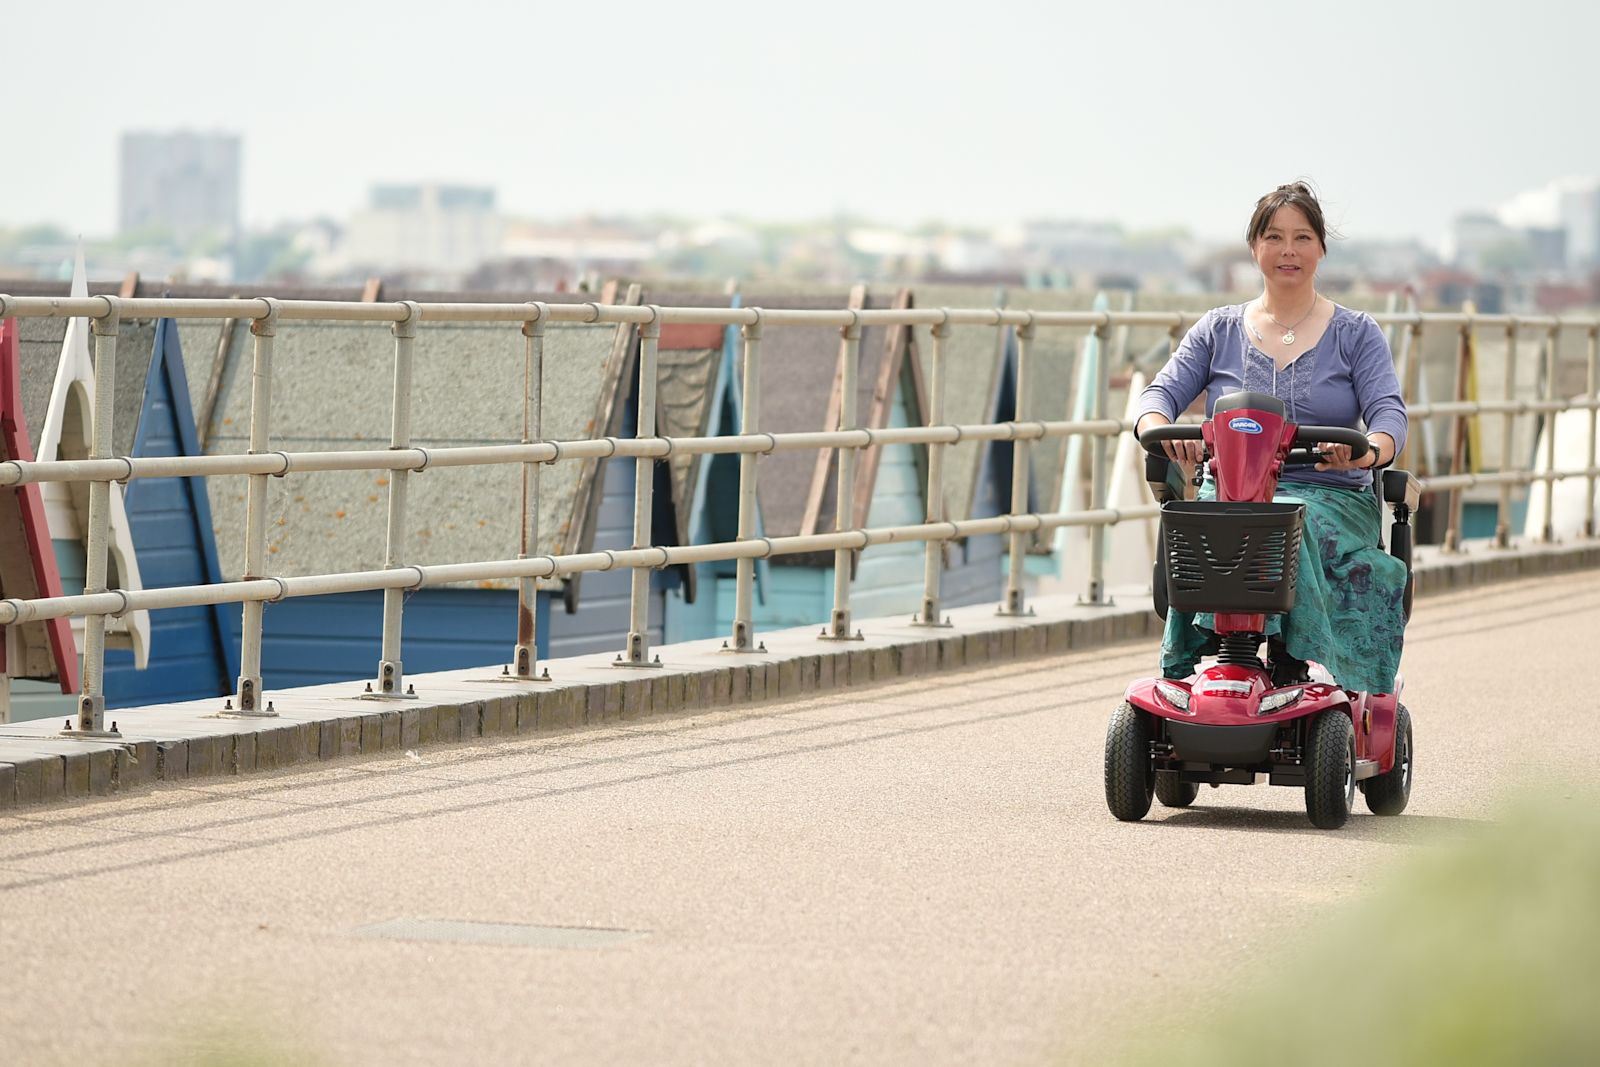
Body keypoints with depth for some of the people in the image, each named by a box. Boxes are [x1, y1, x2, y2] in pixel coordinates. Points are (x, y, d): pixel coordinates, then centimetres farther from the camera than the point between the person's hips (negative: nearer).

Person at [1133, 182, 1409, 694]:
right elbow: (1162, 393, 5)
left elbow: (1388, 412, -3)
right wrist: (1160, 429, -22)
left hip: (1329, 496, -2)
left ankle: (1288, 666, -36)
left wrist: (1369, 450, -29)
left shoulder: (1355, 334, 11)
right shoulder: (1218, 331, 16)